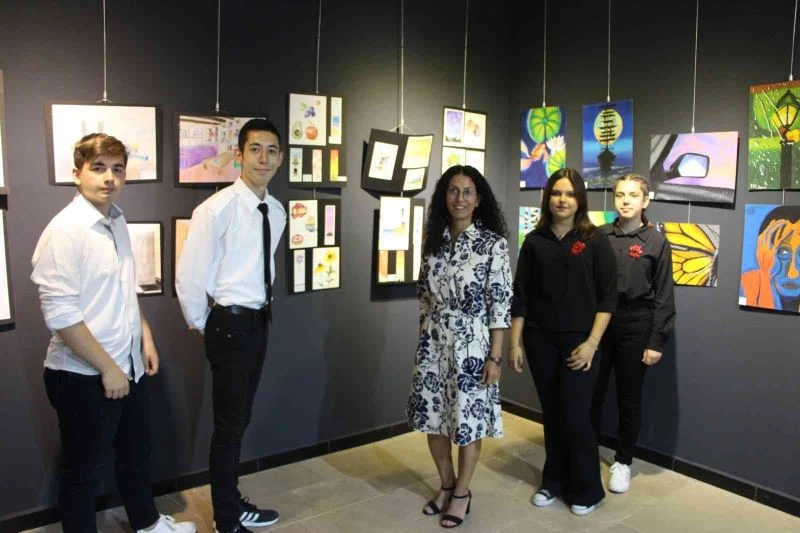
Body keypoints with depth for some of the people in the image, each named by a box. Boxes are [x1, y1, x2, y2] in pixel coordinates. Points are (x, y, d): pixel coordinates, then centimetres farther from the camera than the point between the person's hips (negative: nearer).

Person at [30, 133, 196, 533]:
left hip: (129, 365, 8)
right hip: (83, 376, -8)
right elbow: (60, 315, -24)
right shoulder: (64, 231, -20)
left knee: (136, 453, 25)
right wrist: (107, 368, -20)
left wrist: (145, 336, 12)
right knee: (83, 471, 11)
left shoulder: (117, 222, 5)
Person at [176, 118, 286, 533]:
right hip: (230, 324, -7)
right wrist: (202, 324, -4)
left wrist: (261, 313, 15)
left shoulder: (276, 211, 5)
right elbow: (189, 276, -16)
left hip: (259, 321, 7)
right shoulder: (217, 208, -18)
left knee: (240, 420, 19)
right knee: (229, 424, 4)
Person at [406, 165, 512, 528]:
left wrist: (495, 356, -13)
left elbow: (501, 304, -11)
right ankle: (446, 485, 33)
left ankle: (462, 492, 28)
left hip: (471, 343, -5)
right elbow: (425, 295, 12)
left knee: (467, 419, 7)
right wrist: (422, 338, 12)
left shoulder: (493, 243, -9)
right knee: (431, 415, 11)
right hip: (433, 341, 5)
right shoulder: (435, 240, 5)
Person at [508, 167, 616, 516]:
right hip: (540, 339, 3)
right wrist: (515, 343, 0)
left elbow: (607, 297, -5)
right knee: (551, 413, 12)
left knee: (575, 416, -2)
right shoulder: (534, 241, 3)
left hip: (579, 340, -2)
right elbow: (520, 296, 3)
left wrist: (592, 343, -12)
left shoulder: (595, 241, -3)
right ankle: (554, 481, 29)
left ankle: (586, 490, 18)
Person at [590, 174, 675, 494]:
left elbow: (663, 297, -1)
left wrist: (656, 342, -5)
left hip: (635, 327, -1)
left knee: (629, 399, 10)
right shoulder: (600, 236, 3)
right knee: (591, 394, 8)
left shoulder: (656, 242, -1)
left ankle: (622, 462, 27)